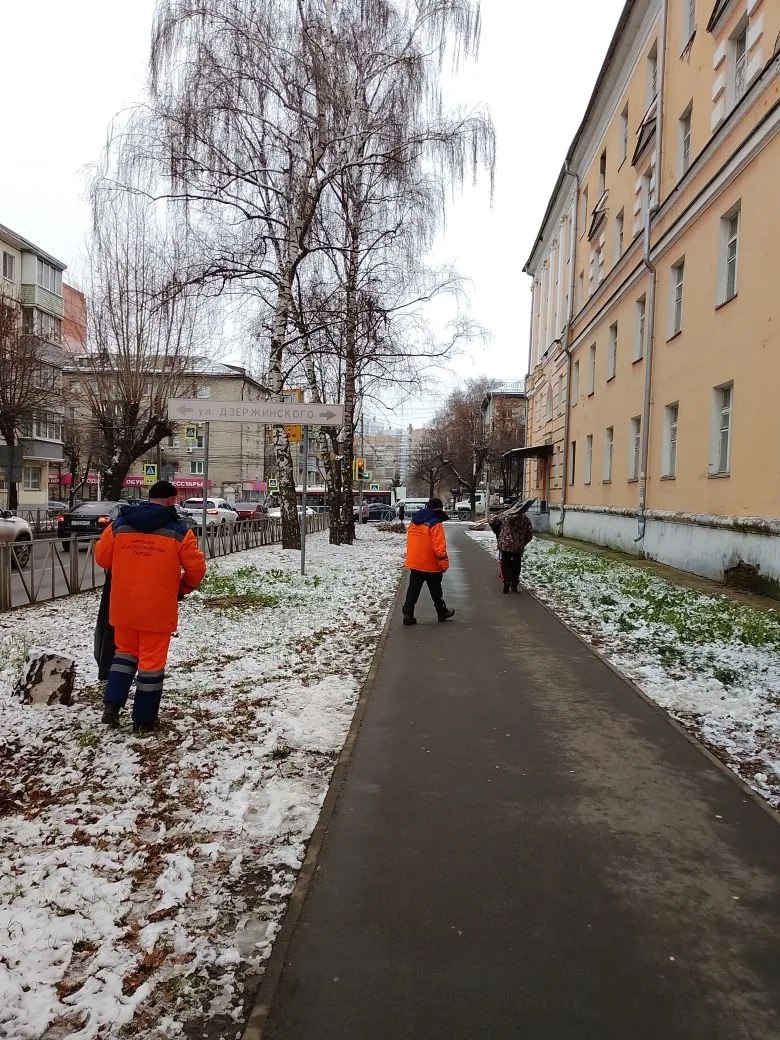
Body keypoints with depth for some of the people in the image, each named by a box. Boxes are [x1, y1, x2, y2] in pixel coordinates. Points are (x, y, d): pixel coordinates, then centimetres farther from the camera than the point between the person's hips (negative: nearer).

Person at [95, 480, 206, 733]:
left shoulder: (120, 524, 1)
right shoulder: (178, 530, -9)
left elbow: (101, 557, 7)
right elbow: (196, 567, -9)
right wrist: (184, 588, 11)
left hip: (123, 606, 4)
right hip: (158, 609, -3)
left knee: (125, 651, 24)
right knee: (152, 660, 8)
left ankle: (112, 703, 13)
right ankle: (144, 719, 16)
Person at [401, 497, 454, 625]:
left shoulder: (414, 520, 7)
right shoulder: (435, 523, -17)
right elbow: (439, 546, -20)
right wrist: (444, 562, -11)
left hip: (414, 563, 5)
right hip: (431, 565, -5)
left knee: (413, 590, 7)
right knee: (436, 591, 12)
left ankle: (408, 614, 0)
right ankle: (442, 613, 27)